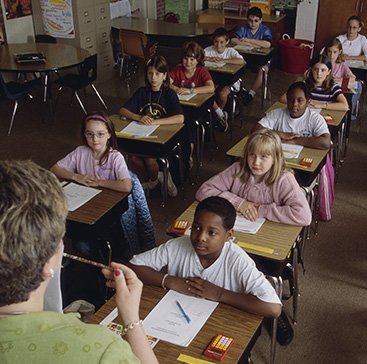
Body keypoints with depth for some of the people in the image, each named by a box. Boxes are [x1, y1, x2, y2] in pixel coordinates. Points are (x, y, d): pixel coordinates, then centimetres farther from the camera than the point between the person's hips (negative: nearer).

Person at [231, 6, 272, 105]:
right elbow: (233, 40, -17)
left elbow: (267, 44, -24)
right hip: (246, 57, 2)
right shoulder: (243, 29, 1)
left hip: (261, 58, -2)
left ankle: (251, 94, -26)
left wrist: (249, 40, -20)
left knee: (263, 69, -33)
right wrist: (252, 45, -22)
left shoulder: (265, 30, -4)